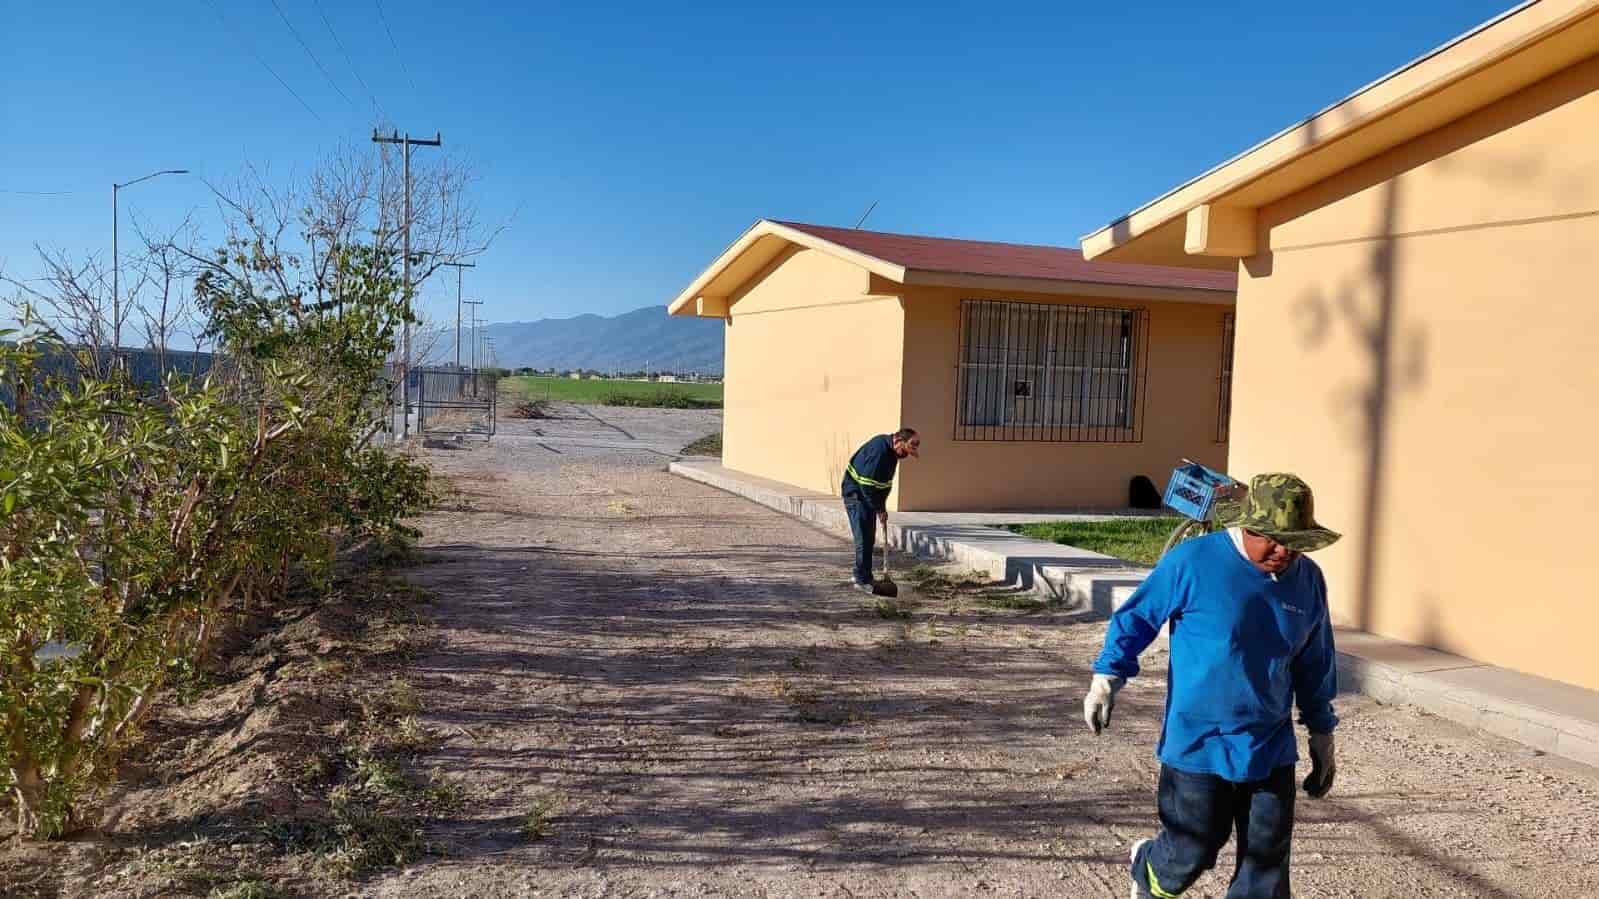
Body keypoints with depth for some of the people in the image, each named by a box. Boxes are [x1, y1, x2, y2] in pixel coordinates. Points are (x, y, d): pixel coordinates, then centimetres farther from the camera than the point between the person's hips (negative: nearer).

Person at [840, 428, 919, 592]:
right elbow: (867, 483, -27)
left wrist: (882, 506, 2)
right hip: (856, 493, -9)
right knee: (864, 538, -9)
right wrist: (879, 509, -20)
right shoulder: (879, 448, -27)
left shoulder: (892, 451, 2)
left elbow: (885, 481, 11)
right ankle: (862, 580, -4)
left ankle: (861, 575, 23)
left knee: (869, 539, 12)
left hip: (869, 495, 9)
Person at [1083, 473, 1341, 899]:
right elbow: (1135, 619, -4)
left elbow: (1314, 667, 13)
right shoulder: (1192, 562, -15)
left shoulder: (1308, 580, 1)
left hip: (1271, 750, 4)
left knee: (1267, 864, 8)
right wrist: (1107, 678, -11)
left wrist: (1322, 735, 17)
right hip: (1198, 744, -4)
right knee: (1191, 854, 5)